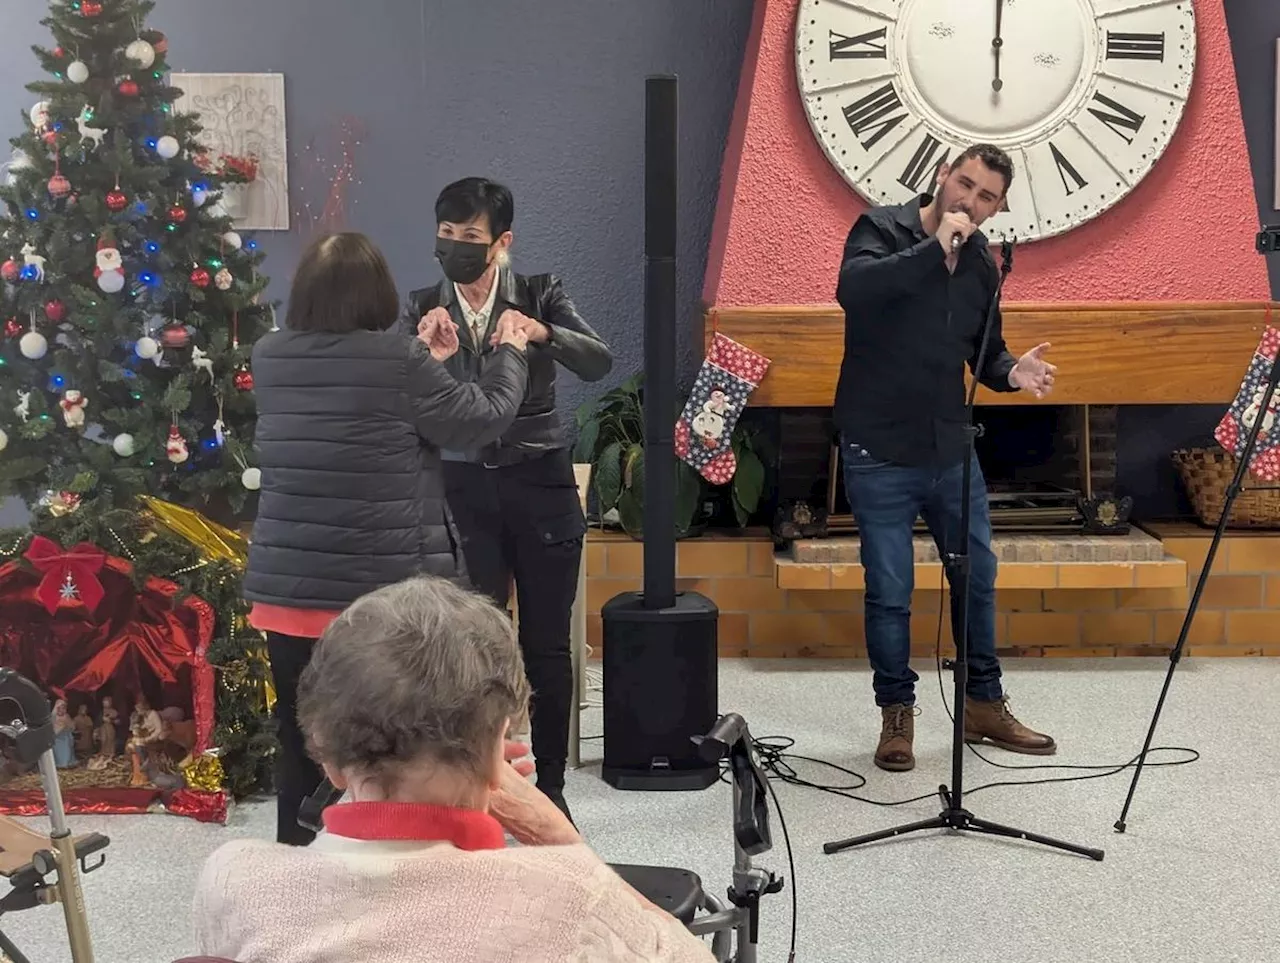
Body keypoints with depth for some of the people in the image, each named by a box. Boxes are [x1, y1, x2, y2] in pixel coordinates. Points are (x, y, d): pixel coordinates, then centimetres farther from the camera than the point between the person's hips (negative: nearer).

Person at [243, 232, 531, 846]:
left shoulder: (269, 359, 1)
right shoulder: (396, 362, -15)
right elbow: (486, 417, -2)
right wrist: (510, 352, 15)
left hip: (286, 593, 4)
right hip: (384, 594, -4)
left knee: (300, 743, 15)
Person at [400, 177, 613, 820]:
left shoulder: (540, 294, 0)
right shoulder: (424, 308, 4)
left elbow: (600, 363, -13)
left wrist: (542, 333, -30)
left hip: (539, 481, -1)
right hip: (463, 485, 1)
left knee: (546, 642, 5)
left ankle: (551, 783, 17)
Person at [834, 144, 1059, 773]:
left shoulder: (980, 262, 9)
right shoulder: (883, 229, -9)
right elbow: (852, 289, -31)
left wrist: (1012, 372, -3)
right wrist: (934, 250, -30)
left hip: (951, 451, 6)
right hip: (880, 454, -6)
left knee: (978, 579, 13)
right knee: (890, 592, 1)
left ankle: (984, 706, 29)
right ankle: (896, 714, 19)